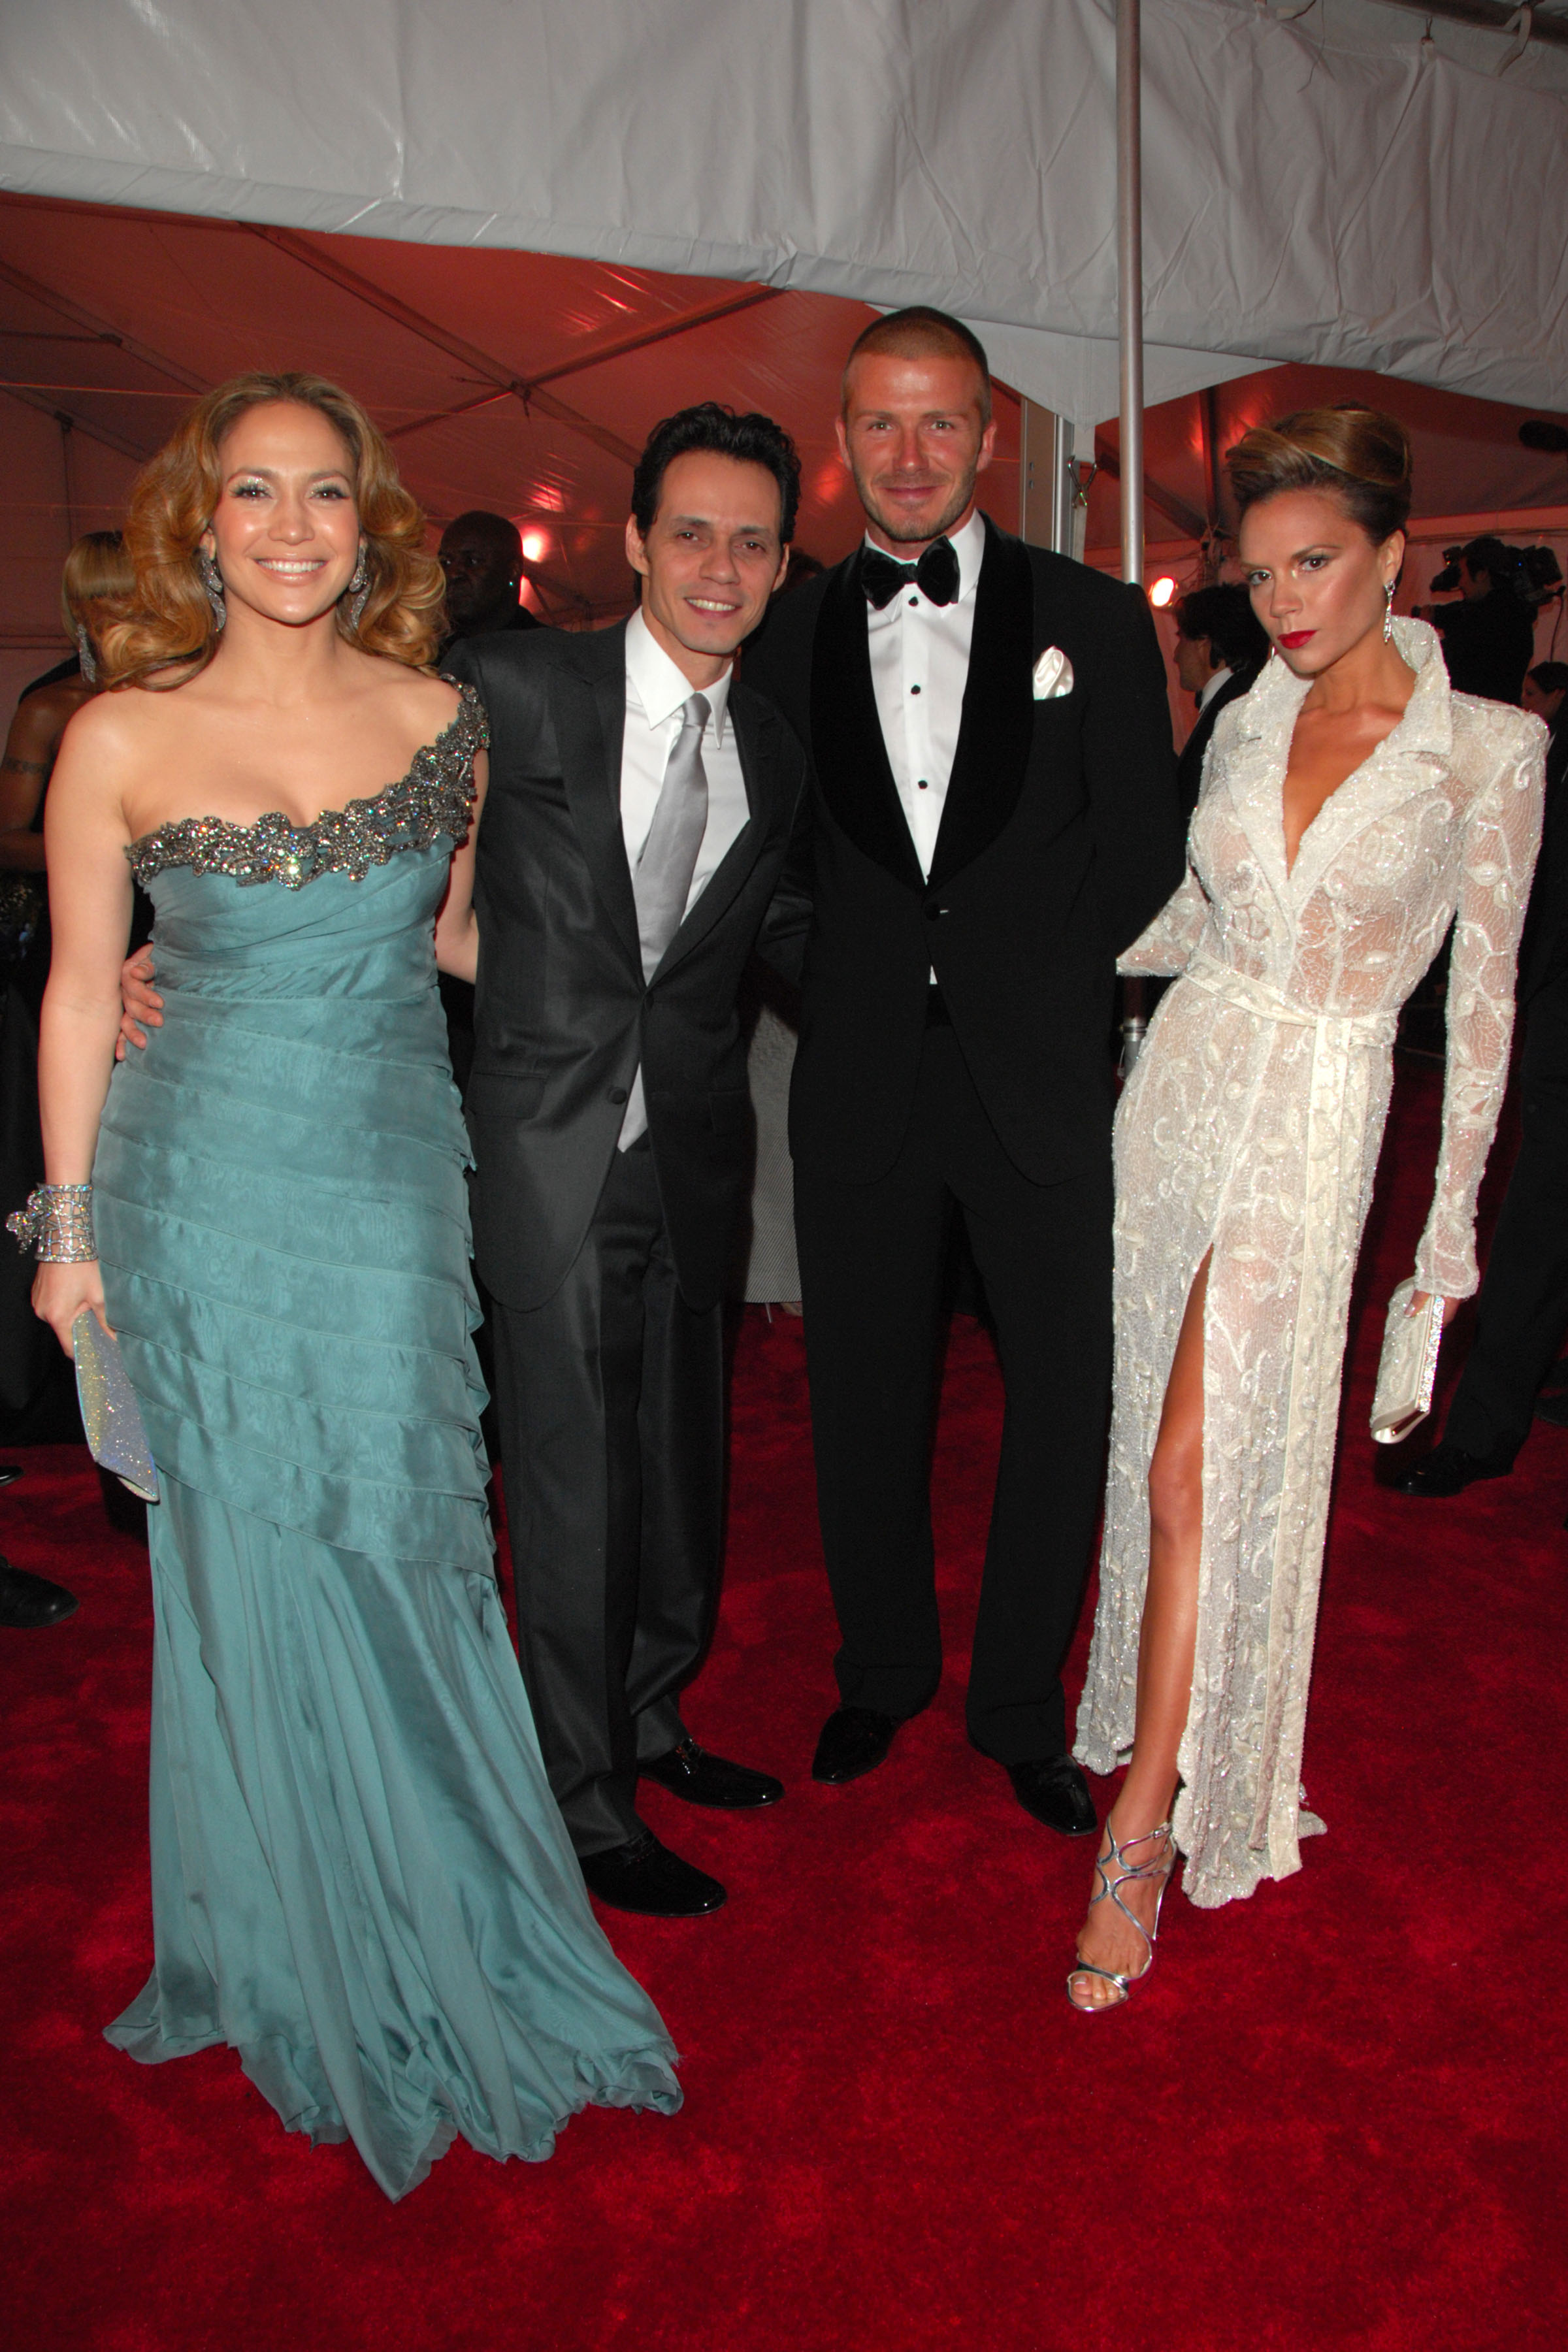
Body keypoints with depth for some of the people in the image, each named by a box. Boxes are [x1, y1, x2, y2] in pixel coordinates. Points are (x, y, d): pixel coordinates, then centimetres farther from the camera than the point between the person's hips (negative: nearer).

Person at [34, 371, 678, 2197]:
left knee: (392, 1554, 5)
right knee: (253, 1575, 8)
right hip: (206, 1191, -1)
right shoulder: (122, 735, -3)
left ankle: (437, 1942, 28)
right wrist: (68, 1219, 2)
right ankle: (296, 1957, 31)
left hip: (394, 1184, 1)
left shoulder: (439, 719, 3)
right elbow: (82, 988, 2)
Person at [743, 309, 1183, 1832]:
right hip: (860, 1079, 2)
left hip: (1035, 1077, -1)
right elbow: (774, 852, 10)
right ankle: (881, 1673, 33)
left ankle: (1020, 1707, 27)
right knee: (864, 1396, 11)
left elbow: (1143, 849, 2)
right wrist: (828, 976, -5)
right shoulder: (790, 634, 8)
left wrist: (1021, 971, -6)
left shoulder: (1094, 620, 3)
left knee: (1060, 1399, 6)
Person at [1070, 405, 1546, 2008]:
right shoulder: (1247, 719, 7)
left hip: (1316, 1125, -5)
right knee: (1165, 1439, 11)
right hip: (1184, 1084, 5)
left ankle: (1147, 1823, 4)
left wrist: (1450, 1216, -3)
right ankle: (1179, 1719, 32)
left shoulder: (1489, 748, -6)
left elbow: (1483, 991, -3)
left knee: (1201, 1468, -9)